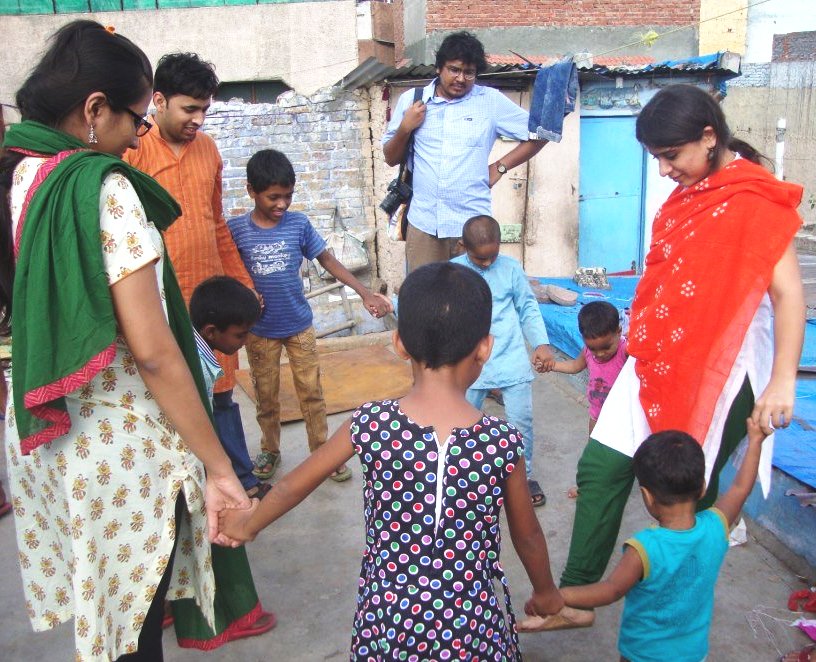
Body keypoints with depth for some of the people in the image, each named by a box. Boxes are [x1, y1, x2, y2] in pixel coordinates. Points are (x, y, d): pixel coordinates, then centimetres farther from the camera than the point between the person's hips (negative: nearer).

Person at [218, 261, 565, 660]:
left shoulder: (370, 425, -16)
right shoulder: (503, 442, -17)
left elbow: (292, 487, -2)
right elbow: (527, 536, -1)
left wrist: (247, 525, 18)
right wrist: (545, 591, 19)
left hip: (387, 617, 1)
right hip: (471, 625, 0)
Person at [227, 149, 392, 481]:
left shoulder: (299, 224, -8)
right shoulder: (237, 229, -9)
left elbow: (328, 261, -1)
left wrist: (365, 293, -8)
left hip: (299, 325, 1)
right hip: (259, 331, 0)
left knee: (311, 393, 8)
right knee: (265, 396, 14)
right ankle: (269, 450, 34)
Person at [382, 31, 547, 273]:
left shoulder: (492, 101, 3)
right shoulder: (411, 100, 8)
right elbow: (391, 158, 13)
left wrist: (500, 167, 2)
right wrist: (405, 128, -4)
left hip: (472, 225, -1)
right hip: (423, 223, 1)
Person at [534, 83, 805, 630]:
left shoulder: (755, 199, -14)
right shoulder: (688, 193, 9)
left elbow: (788, 293, -20)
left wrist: (782, 381, -26)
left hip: (718, 368, -7)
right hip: (658, 358, 7)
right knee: (602, 465, 3)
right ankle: (575, 591, 15)